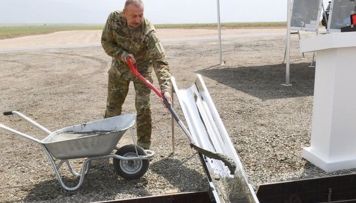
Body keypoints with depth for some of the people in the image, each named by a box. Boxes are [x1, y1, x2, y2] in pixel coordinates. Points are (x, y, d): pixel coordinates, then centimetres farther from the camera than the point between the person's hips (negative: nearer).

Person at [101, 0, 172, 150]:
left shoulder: (148, 32, -32)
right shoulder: (114, 19, -21)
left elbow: (159, 61, -37)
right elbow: (106, 42, -8)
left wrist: (165, 88, -48)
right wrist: (121, 54, -27)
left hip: (141, 69, -3)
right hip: (119, 67, 4)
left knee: (143, 108, -10)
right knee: (112, 106, 13)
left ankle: (144, 146, 6)